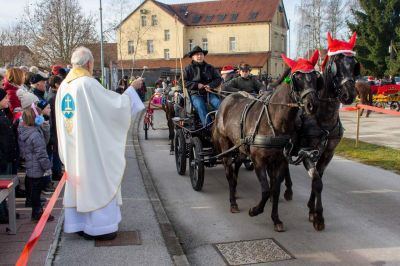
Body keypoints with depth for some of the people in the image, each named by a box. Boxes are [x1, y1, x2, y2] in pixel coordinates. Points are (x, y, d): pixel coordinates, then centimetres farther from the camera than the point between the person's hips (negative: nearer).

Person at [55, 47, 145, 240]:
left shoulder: (64, 86, 7)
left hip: (72, 145, 8)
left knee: (78, 180, 15)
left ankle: (79, 223, 23)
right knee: (97, 181, 2)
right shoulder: (88, 83, -17)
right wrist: (132, 88, -1)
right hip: (91, 144, -8)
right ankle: (98, 227, 9)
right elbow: (115, 103, -14)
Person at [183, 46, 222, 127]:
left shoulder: (210, 68, 18)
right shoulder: (188, 69, 9)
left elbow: (218, 78, 13)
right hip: (195, 94, -3)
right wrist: (197, 85, -12)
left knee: (219, 104, -24)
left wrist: (210, 85, -8)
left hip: (209, 92, 3)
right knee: (200, 106, -31)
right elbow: (184, 82, 1)